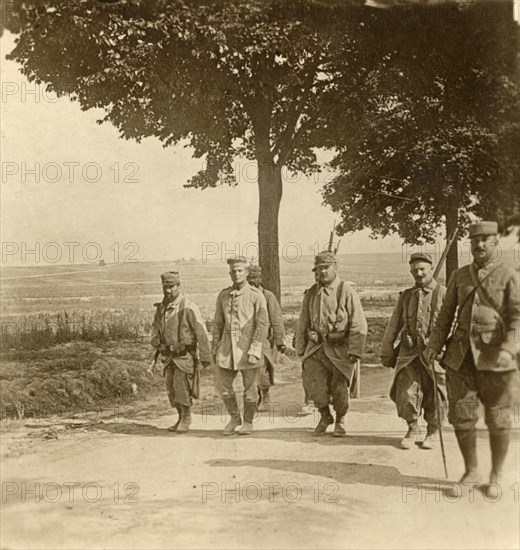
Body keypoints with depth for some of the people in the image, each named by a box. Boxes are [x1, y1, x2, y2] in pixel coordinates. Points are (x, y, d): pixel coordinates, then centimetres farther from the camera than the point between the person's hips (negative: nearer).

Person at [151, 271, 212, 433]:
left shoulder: (188, 307, -17)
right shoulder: (161, 306, 4)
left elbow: (201, 332, -15)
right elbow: (156, 325, 21)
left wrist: (206, 357, -16)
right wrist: (155, 338, -1)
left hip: (185, 354, -6)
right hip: (169, 355, 6)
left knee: (181, 386, -10)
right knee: (171, 389, 7)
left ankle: (186, 418, 9)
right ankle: (181, 418, 23)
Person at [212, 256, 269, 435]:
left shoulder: (256, 295, -6)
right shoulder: (223, 295, 7)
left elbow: (263, 324, -10)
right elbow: (218, 323, 13)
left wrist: (255, 349, -16)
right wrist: (215, 347, 10)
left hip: (248, 347, -4)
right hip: (228, 347, 4)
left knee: (250, 388, 5)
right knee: (223, 385, 3)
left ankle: (248, 422, 22)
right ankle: (234, 417, 24)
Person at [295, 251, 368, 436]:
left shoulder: (346, 292, -6)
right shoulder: (311, 294, 9)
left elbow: (359, 325, -9)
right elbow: (302, 323, 17)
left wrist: (355, 351, -14)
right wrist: (301, 349, 13)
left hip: (339, 349, -3)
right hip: (316, 347, 3)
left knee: (339, 388, 5)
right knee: (314, 385, -7)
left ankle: (340, 421, 30)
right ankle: (325, 417, 18)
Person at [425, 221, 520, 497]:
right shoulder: (460, 276, 11)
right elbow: (446, 313, 13)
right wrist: (435, 345, 2)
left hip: (494, 359, -4)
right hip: (460, 357, 4)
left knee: (497, 420, 6)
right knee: (461, 416, 5)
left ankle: (495, 477, 23)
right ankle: (471, 473, 23)